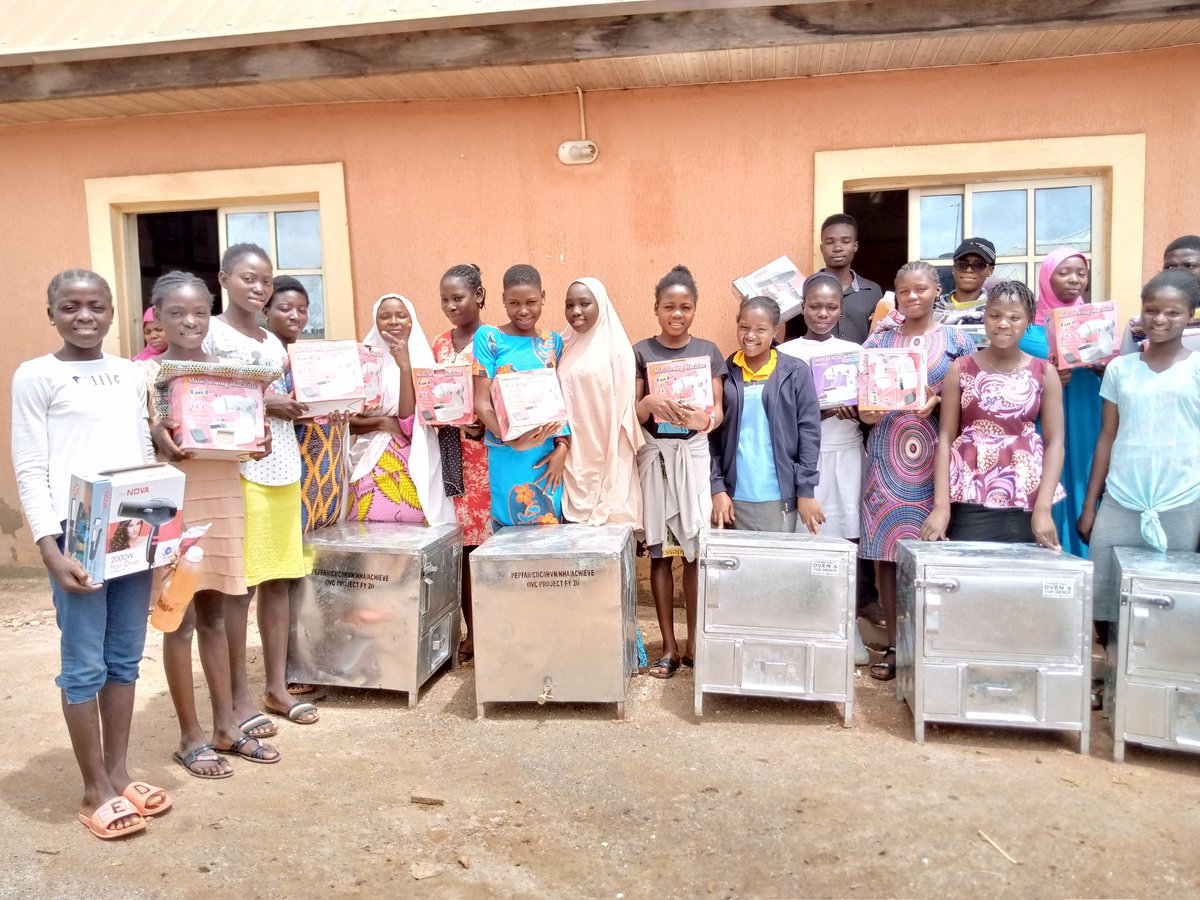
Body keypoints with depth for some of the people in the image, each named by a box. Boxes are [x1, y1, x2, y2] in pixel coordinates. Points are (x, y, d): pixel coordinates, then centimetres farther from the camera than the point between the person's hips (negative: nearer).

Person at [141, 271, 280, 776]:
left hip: (224, 497, 4)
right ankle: (190, 738, 17)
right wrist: (162, 449, -26)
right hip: (175, 502, -4)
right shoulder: (147, 373, -5)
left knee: (215, 616, 14)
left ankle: (226, 727, 23)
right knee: (181, 621, 4)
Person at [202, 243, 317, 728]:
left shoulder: (274, 341, 18)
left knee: (278, 579, 9)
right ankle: (240, 696, 9)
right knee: (239, 584, -2)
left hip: (283, 468, 7)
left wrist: (298, 406, 2)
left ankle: (277, 686, 19)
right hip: (239, 470, -6)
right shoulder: (210, 332, -3)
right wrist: (261, 403, -16)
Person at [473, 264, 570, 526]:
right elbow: (481, 402, -5)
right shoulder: (489, 337, 0)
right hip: (507, 455, -3)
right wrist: (512, 439, -20)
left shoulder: (554, 341, 10)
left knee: (550, 528, 7)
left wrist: (562, 446, -6)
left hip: (550, 454, 3)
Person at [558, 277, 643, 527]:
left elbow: (624, 406, -7)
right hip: (573, 455, 5)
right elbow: (557, 398, 13)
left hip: (607, 457, -4)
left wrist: (615, 460, -10)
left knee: (610, 522, -1)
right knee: (575, 519, 6)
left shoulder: (616, 348, -5)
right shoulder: (566, 346, 10)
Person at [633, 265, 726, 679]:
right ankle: (669, 646, 12)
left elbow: (719, 410, 1)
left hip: (694, 453, 1)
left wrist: (706, 419, -22)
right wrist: (650, 403, -24)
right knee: (659, 552, 3)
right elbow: (633, 415, -2)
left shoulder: (708, 351, 5)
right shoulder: (641, 352, 1)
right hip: (654, 454, 0)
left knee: (696, 550, 0)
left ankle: (694, 643, 13)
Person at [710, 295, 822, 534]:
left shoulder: (796, 373, -1)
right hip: (735, 496, 2)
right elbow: (710, 434, 3)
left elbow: (809, 432, -1)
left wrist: (806, 491, -5)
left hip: (779, 497, -1)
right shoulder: (724, 373, 3)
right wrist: (716, 488, -3)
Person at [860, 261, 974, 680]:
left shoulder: (956, 340, 7)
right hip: (887, 453, 2)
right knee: (885, 550, 1)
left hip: (934, 454, -1)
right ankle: (893, 645, 12)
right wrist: (866, 411, -10)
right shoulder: (878, 340, 11)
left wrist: (937, 403, -13)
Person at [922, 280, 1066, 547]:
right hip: (969, 498, 0)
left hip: (1025, 500, 1)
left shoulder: (1044, 373, 4)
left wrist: (1043, 507, -11)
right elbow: (945, 438, -1)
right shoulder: (960, 369, 3)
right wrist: (941, 504, -10)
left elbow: (1055, 442, 0)